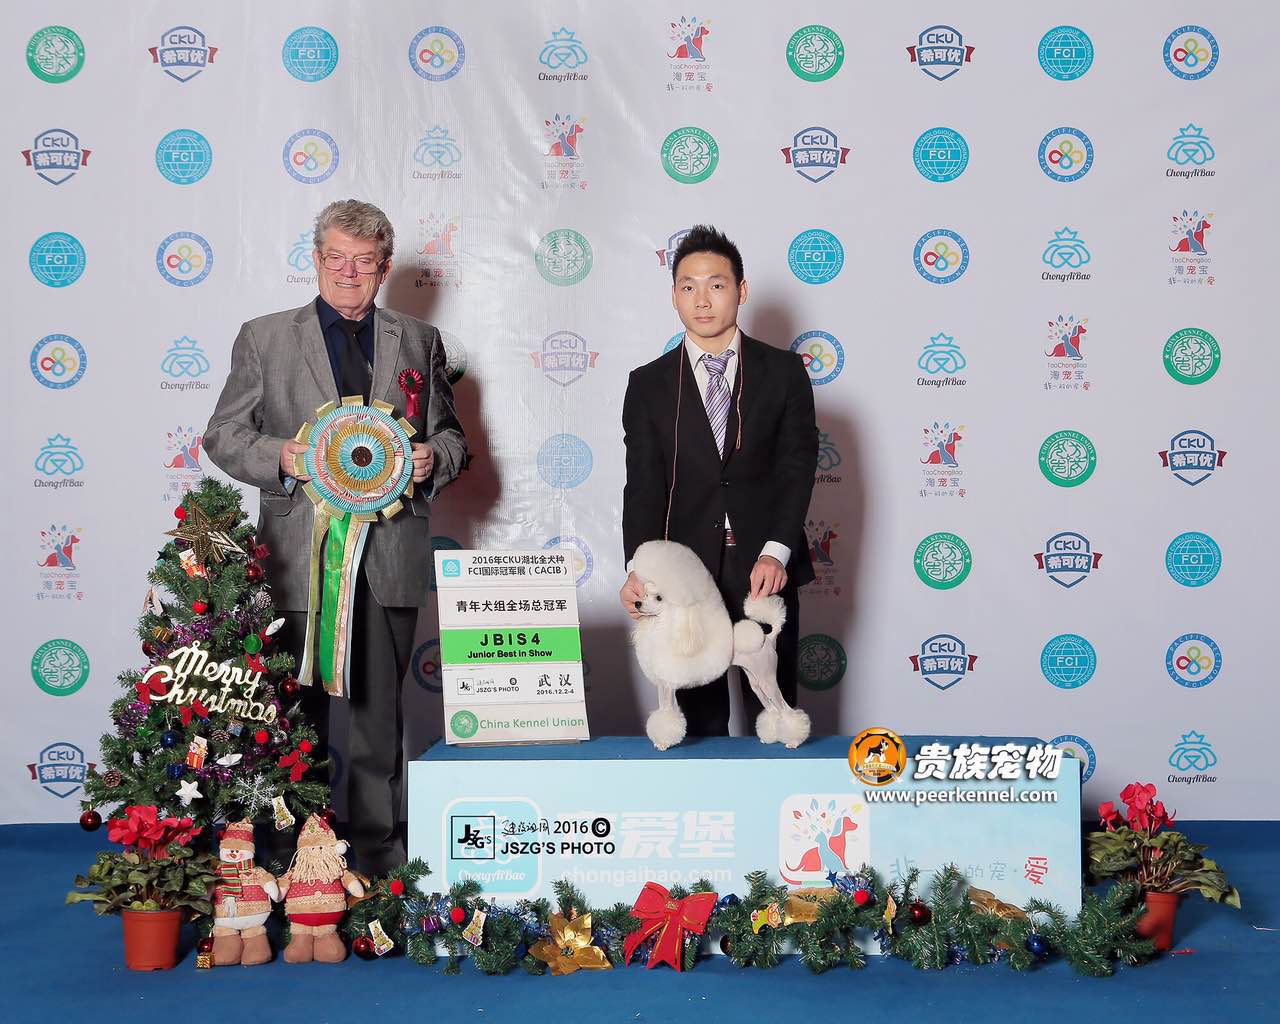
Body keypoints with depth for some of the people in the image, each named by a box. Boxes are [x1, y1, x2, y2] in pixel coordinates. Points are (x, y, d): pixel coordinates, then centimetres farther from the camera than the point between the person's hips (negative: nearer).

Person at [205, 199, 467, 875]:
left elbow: (449, 433, 18)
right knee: (300, 718, 3)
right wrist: (280, 457, -13)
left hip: (391, 557, 2)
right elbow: (223, 435, 6)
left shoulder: (419, 342, 14)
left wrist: (435, 457, -5)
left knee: (380, 719, 6)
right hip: (301, 556, -1)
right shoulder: (264, 338, 7)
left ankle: (381, 859, 15)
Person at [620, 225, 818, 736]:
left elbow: (797, 466, -3)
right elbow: (644, 485, -1)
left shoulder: (784, 371, 5)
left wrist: (776, 552, -16)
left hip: (767, 568, 0)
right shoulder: (649, 384, 6)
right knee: (698, 715, 7)